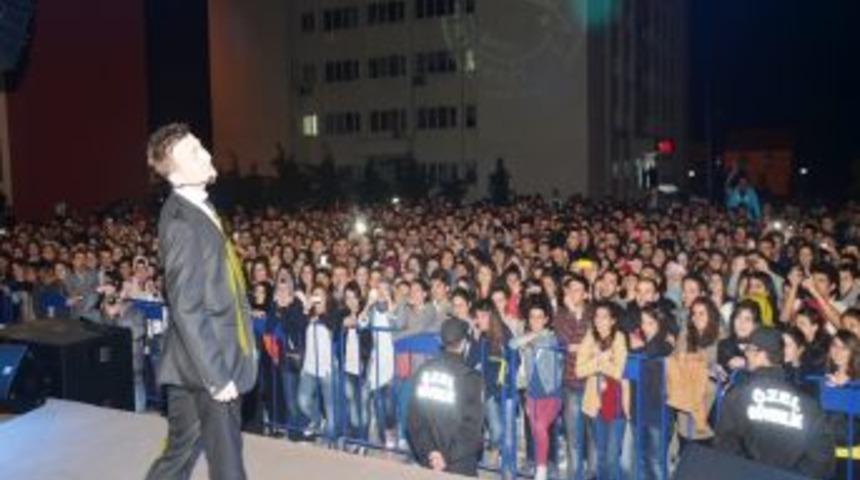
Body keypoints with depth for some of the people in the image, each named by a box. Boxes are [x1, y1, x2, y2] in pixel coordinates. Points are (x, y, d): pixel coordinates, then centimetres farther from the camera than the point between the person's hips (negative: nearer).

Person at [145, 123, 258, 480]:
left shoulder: (198, 207, 8)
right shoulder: (182, 223, -21)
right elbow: (186, 310, -23)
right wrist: (216, 376, -21)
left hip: (215, 359, 8)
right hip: (207, 367, -8)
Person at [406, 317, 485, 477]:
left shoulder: (424, 371, -2)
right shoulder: (471, 377, -14)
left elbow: (414, 418, -2)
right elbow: (472, 425, -16)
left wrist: (429, 451, -4)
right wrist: (449, 459, -11)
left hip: (429, 459, 5)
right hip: (460, 465, -4)